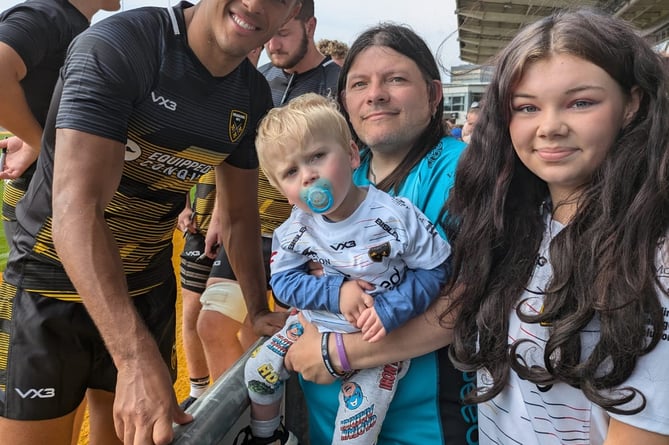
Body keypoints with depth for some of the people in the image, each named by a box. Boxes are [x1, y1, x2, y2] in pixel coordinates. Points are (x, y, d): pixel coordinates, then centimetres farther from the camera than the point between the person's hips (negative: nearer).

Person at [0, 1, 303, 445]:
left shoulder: (254, 97, -3)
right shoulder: (116, 46, -22)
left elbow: (240, 216, 8)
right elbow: (76, 209, -31)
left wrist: (259, 311, 6)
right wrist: (137, 358, -37)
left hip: (148, 288, 5)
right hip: (52, 281, -4)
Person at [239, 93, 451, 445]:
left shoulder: (396, 217, -25)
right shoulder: (296, 227, -13)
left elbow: (435, 270, -16)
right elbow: (283, 281, -8)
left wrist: (393, 308, -28)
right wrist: (335, 291, -24)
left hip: (380, 337, -4)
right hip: (316, 323, 4)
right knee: (258, 370, 9)